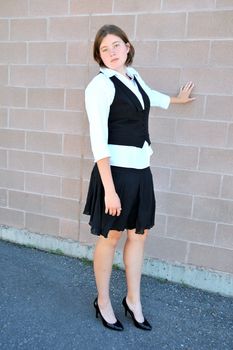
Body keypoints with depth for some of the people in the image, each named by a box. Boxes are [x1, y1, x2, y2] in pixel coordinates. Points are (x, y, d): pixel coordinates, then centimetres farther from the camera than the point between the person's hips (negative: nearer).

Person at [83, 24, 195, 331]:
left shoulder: (134, 76, 13)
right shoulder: (100, 85, -10)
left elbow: (150, 97, 35)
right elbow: (98, 139, -17)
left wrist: (178, 99, 53)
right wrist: (109, 189, -22)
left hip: (141, 168, 7)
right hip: (116, 169, -7)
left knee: (138, 234, 13)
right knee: (111, 237, 5)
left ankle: (133, 300, 32)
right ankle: (103, 301, 28)